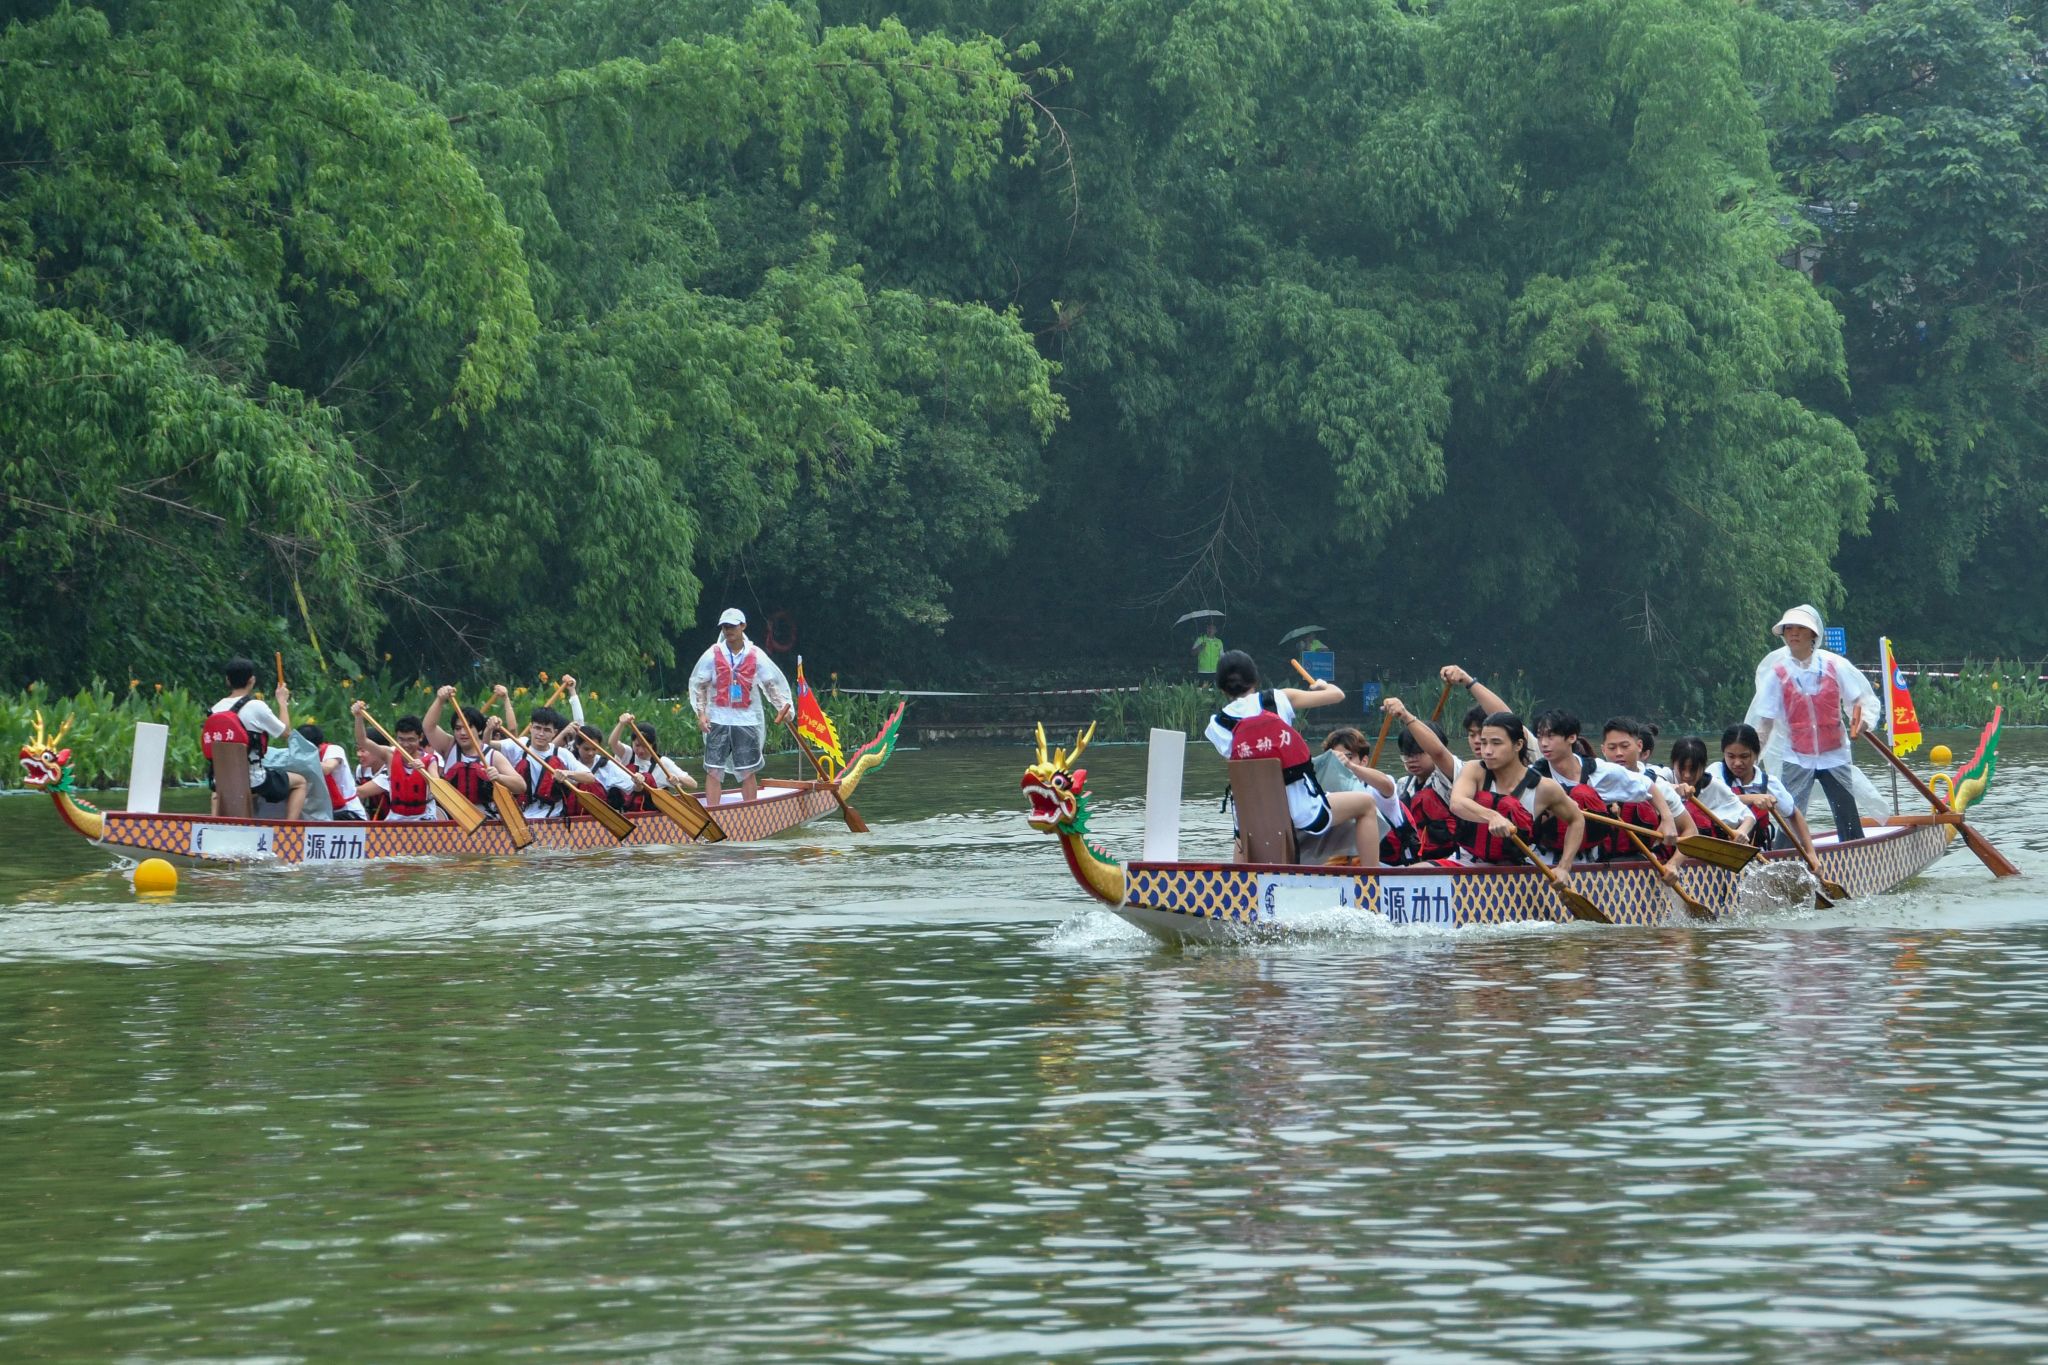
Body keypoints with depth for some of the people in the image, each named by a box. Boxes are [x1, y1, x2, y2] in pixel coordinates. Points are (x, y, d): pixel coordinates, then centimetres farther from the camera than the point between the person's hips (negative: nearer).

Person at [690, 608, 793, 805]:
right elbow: (698, 685, 5)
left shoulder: (756, 656, 1)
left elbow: (771, 684, 5)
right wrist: (701, 713, -5)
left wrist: (782, 707, -10)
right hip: (717, 720, 0)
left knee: (748, 772, 4)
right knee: (713, 771, -3)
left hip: (747, 720, 0)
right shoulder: (713, 655, 1)